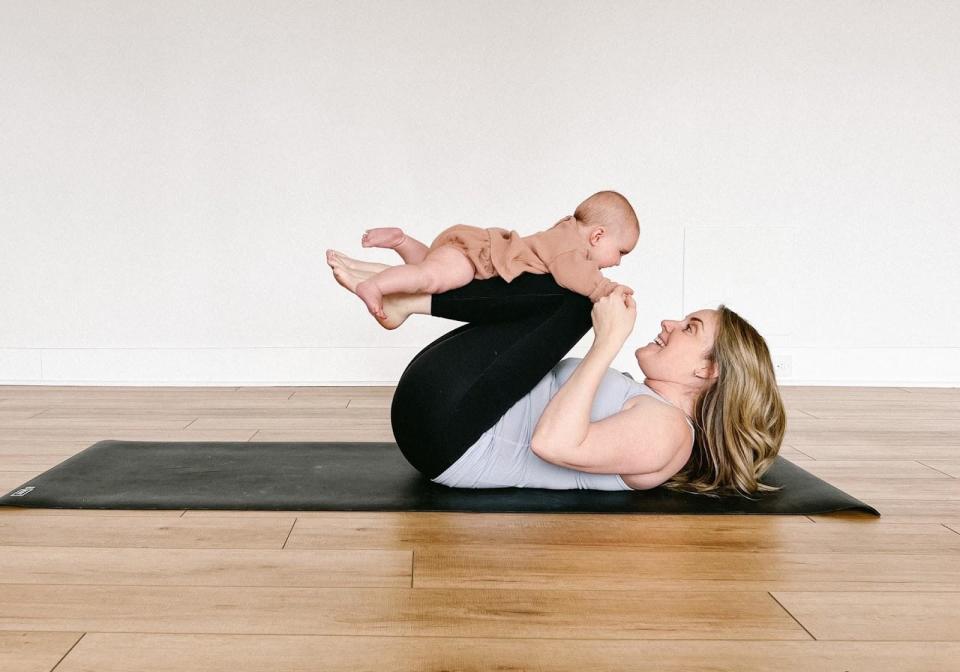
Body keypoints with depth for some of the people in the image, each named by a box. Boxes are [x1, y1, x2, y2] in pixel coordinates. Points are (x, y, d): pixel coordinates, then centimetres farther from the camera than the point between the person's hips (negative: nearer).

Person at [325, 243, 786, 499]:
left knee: (581, 295, -11)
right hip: (442, 430, 9)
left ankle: (409, 296, -4)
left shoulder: (667, 430, -12)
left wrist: (609, 340, -22)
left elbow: (553, 441, -27)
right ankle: (406, 289, 6)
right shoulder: (642, 405, 18)